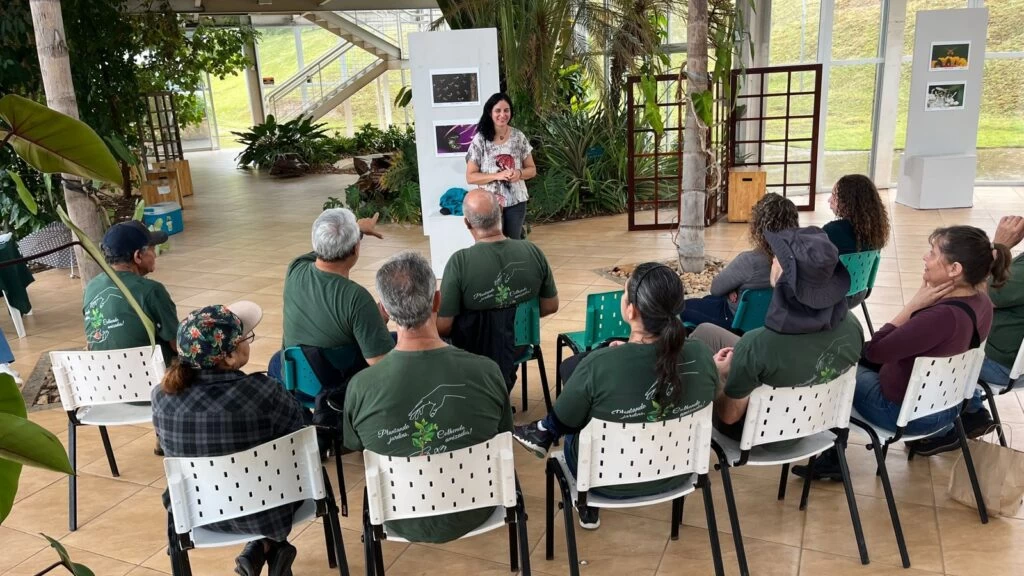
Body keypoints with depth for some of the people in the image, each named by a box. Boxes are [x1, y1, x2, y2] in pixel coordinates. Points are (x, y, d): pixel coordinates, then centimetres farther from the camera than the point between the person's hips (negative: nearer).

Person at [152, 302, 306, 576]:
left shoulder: (162, 395, -16)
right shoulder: (263, 391, -29)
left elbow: (173, 448, 4)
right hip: (262, 511, -4)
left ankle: (257, 550, 25)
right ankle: (267, 547, 22)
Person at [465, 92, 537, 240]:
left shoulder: (519, 137, 0)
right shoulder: (480, 140, -8)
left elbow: (532, 169, 7)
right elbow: (470, 177, -8)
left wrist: (519, 173, -15)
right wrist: (497, 175, -20)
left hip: (516, 201, 2)